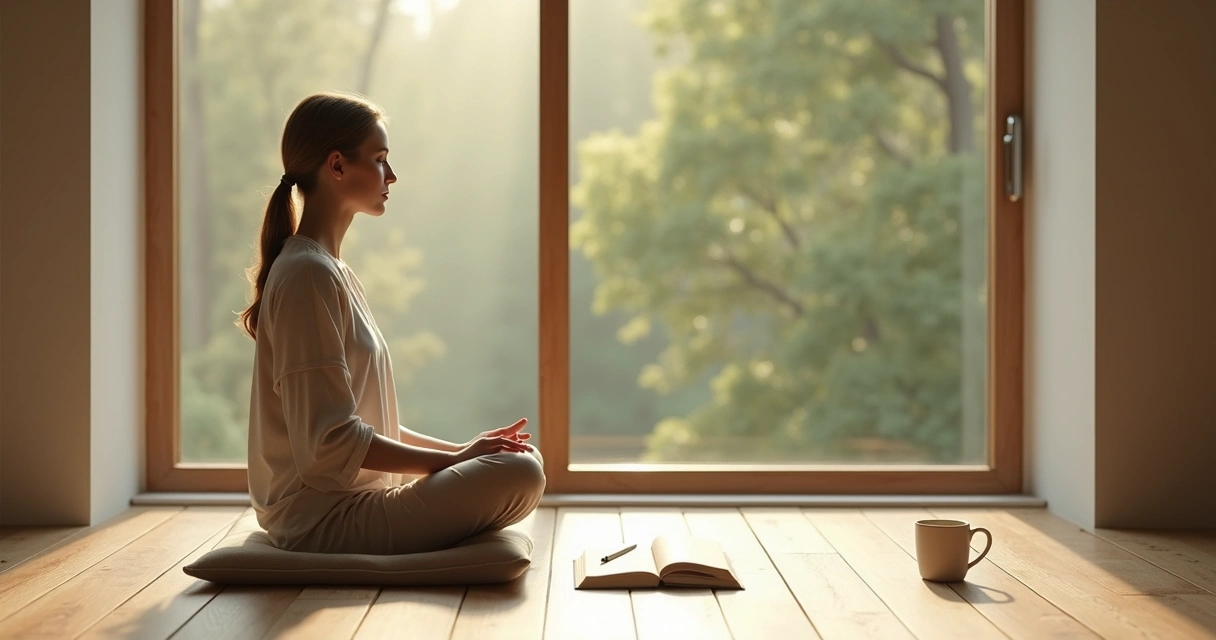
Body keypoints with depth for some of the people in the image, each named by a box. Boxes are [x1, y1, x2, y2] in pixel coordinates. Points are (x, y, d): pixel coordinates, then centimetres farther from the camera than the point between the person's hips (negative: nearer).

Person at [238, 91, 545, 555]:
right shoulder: (307, 274, -16)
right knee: (520, 475, -20)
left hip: (346, 504, 10)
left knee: (522, 460, 17)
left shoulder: (332, 271, 15)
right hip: (325, 518, -10)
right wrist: (454, 459, -14)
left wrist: (461, 450, 7)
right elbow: (330, 442, -22)